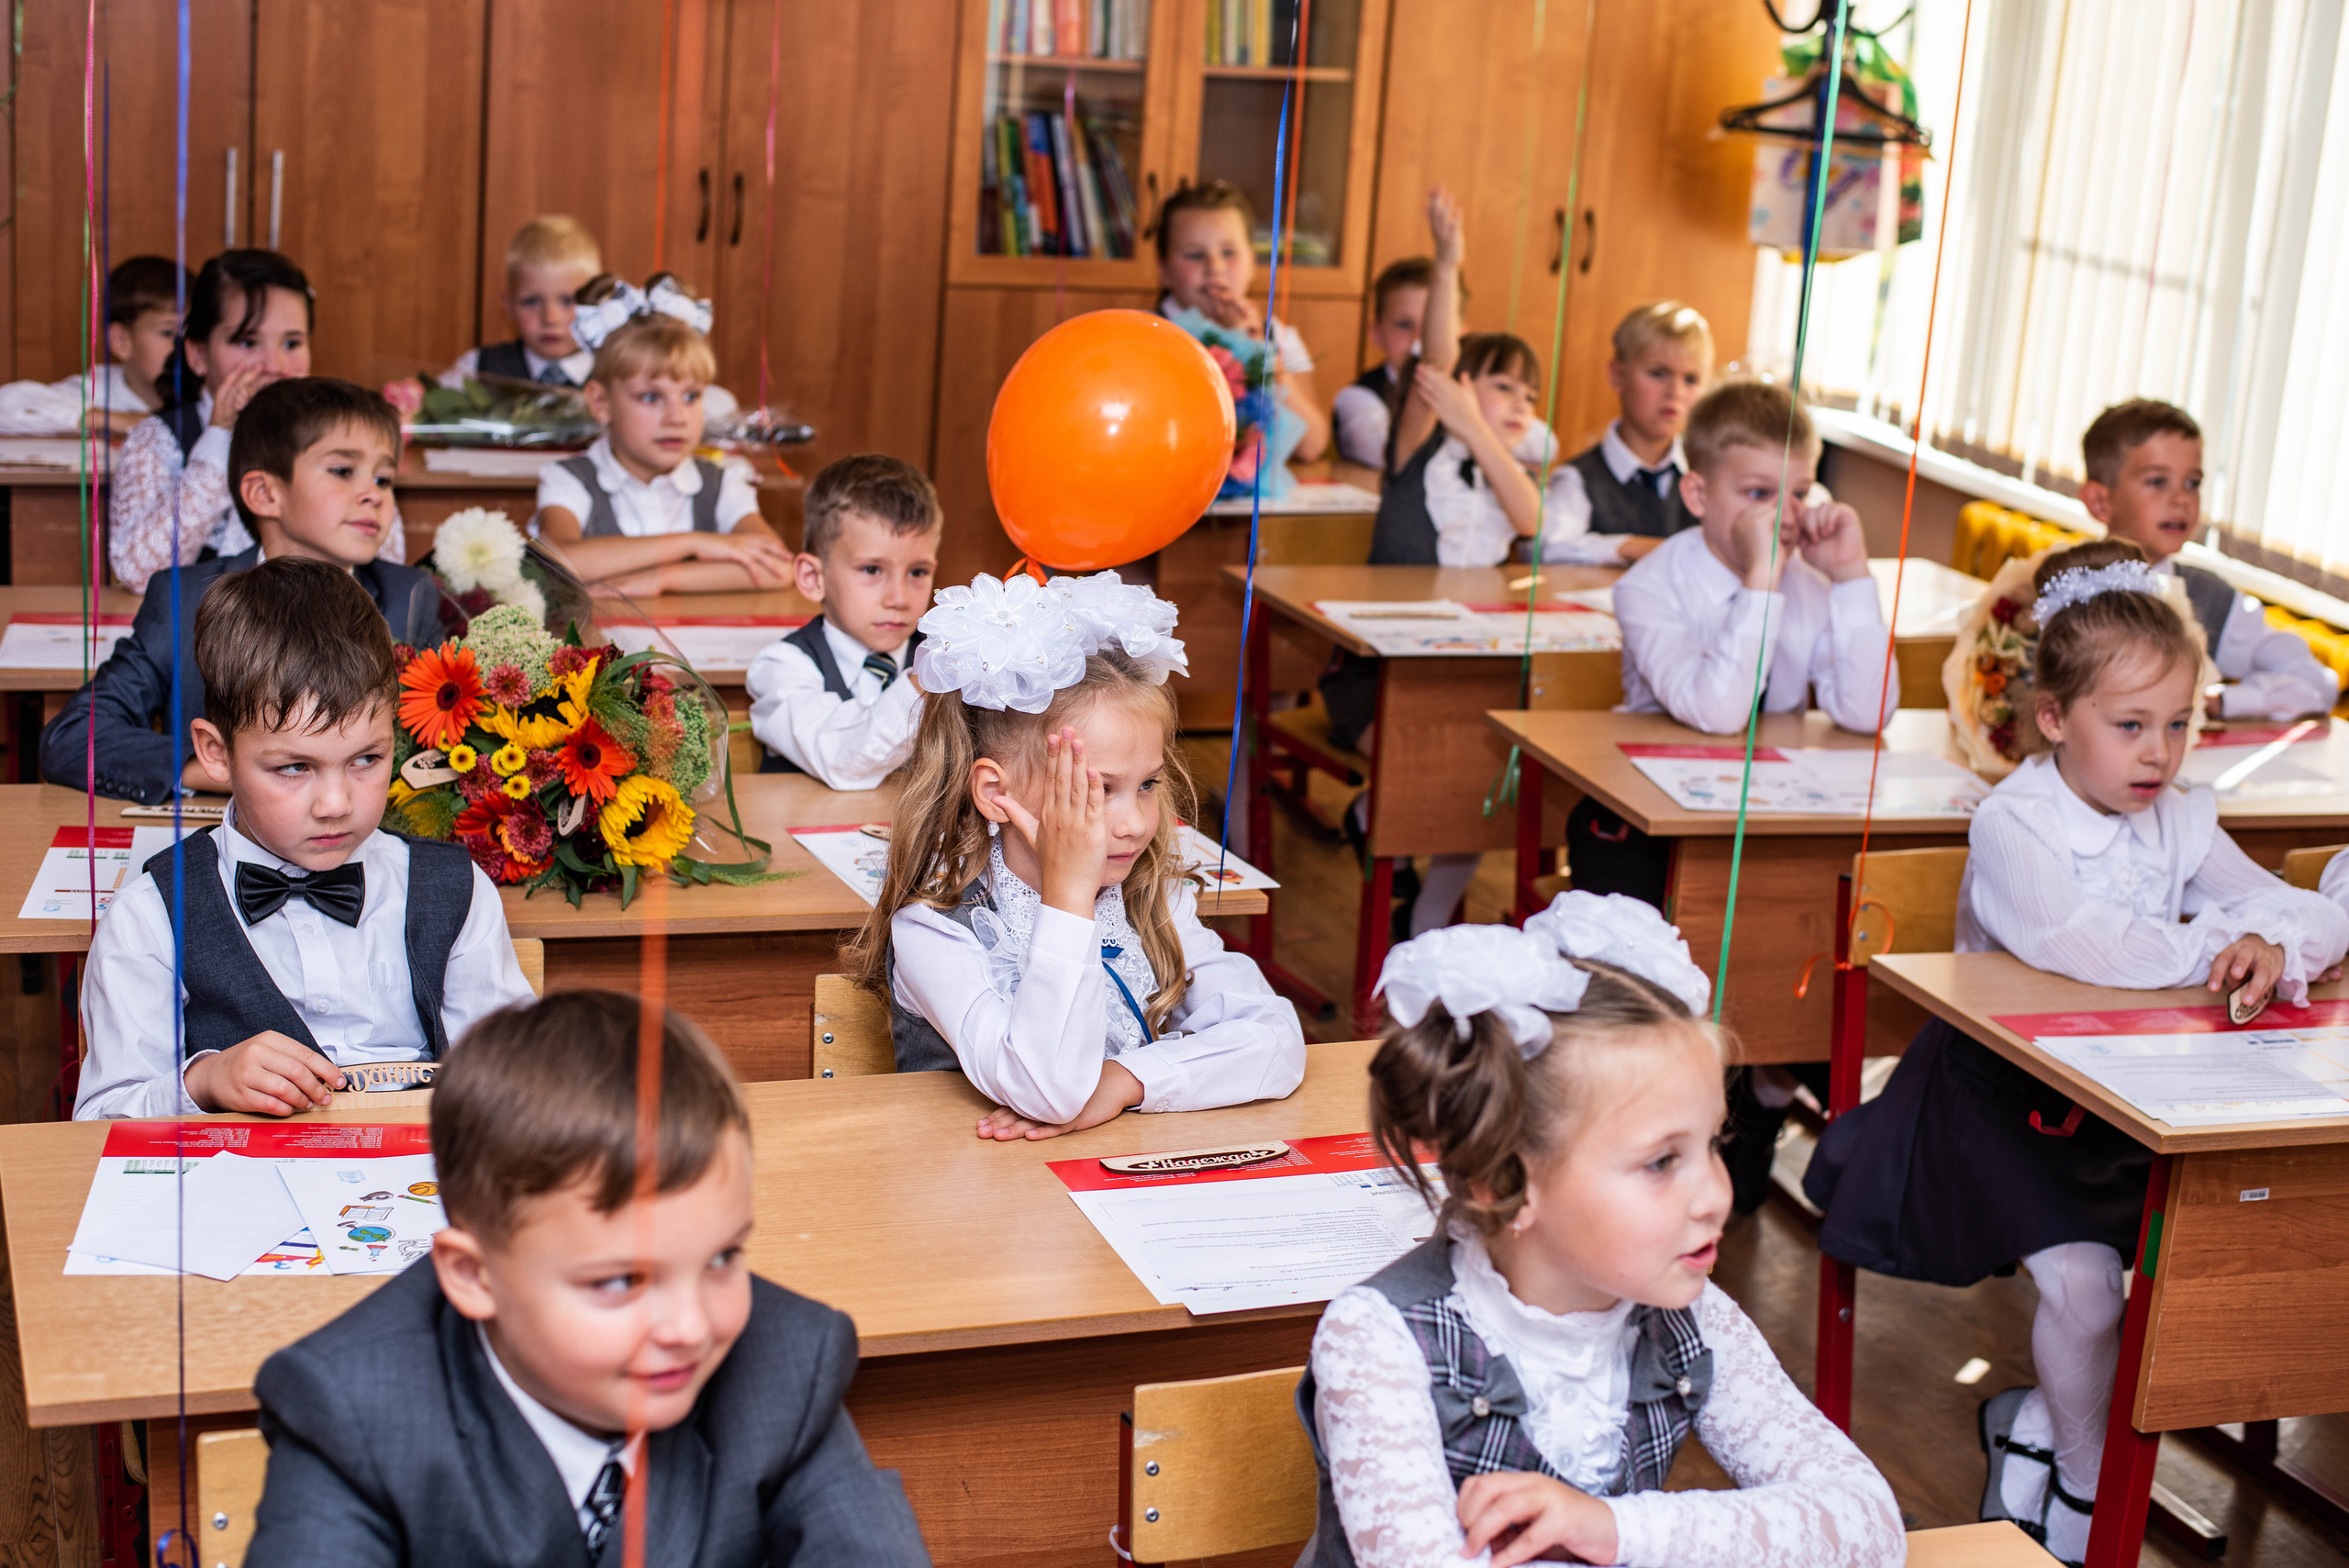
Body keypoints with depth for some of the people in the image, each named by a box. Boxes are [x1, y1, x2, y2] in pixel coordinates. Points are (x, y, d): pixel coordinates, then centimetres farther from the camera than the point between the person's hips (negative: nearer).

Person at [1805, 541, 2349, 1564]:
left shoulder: (2179, 823, 3)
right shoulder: (2012, 825, -17)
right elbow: (2080, 946, -36)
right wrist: (2214, 945, -23)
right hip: (2012, 1087, -6)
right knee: (2081, 1277, -18)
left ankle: (2040, 1422, 17)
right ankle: (2083, 1484, 10)